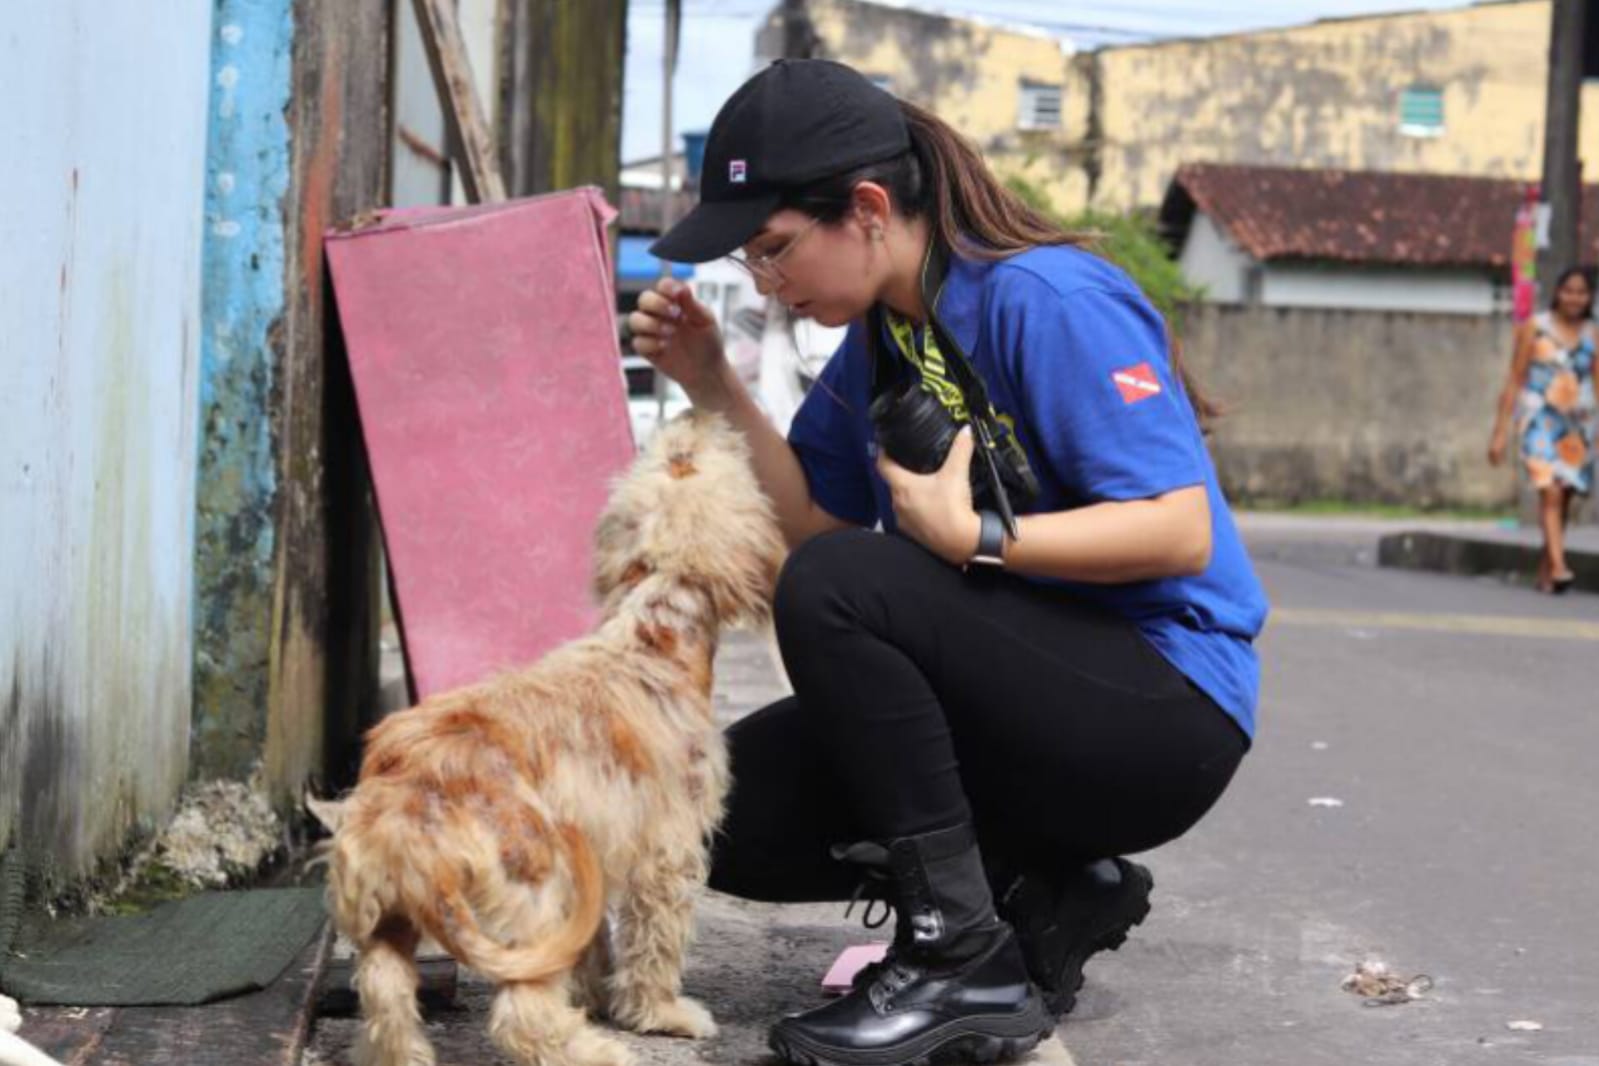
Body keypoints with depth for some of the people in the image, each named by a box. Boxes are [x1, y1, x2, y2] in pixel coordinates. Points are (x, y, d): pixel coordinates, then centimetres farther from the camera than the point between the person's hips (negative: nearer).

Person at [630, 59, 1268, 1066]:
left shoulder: (1049, 301, -18)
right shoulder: (877, 335, 7)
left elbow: (1181, 531, -23)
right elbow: (814, 519, 7)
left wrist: (972, 537, -25)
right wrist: (715, 387, -2)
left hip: (1163, 706, -8)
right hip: (1017, 697, 9)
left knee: (839, 587, -29)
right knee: (734, 812, -5)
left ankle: (964, 960, -20)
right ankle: (1048, 900, 4)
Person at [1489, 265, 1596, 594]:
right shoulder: (1535, 328, 0)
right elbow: (1514, 381, 2)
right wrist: (1500, 432, -1)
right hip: (1540, 420, -3)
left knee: (1564, 499, 9)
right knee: (1550, 492, -20)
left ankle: (1545, 572, 21)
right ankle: (1558, 567, -29)